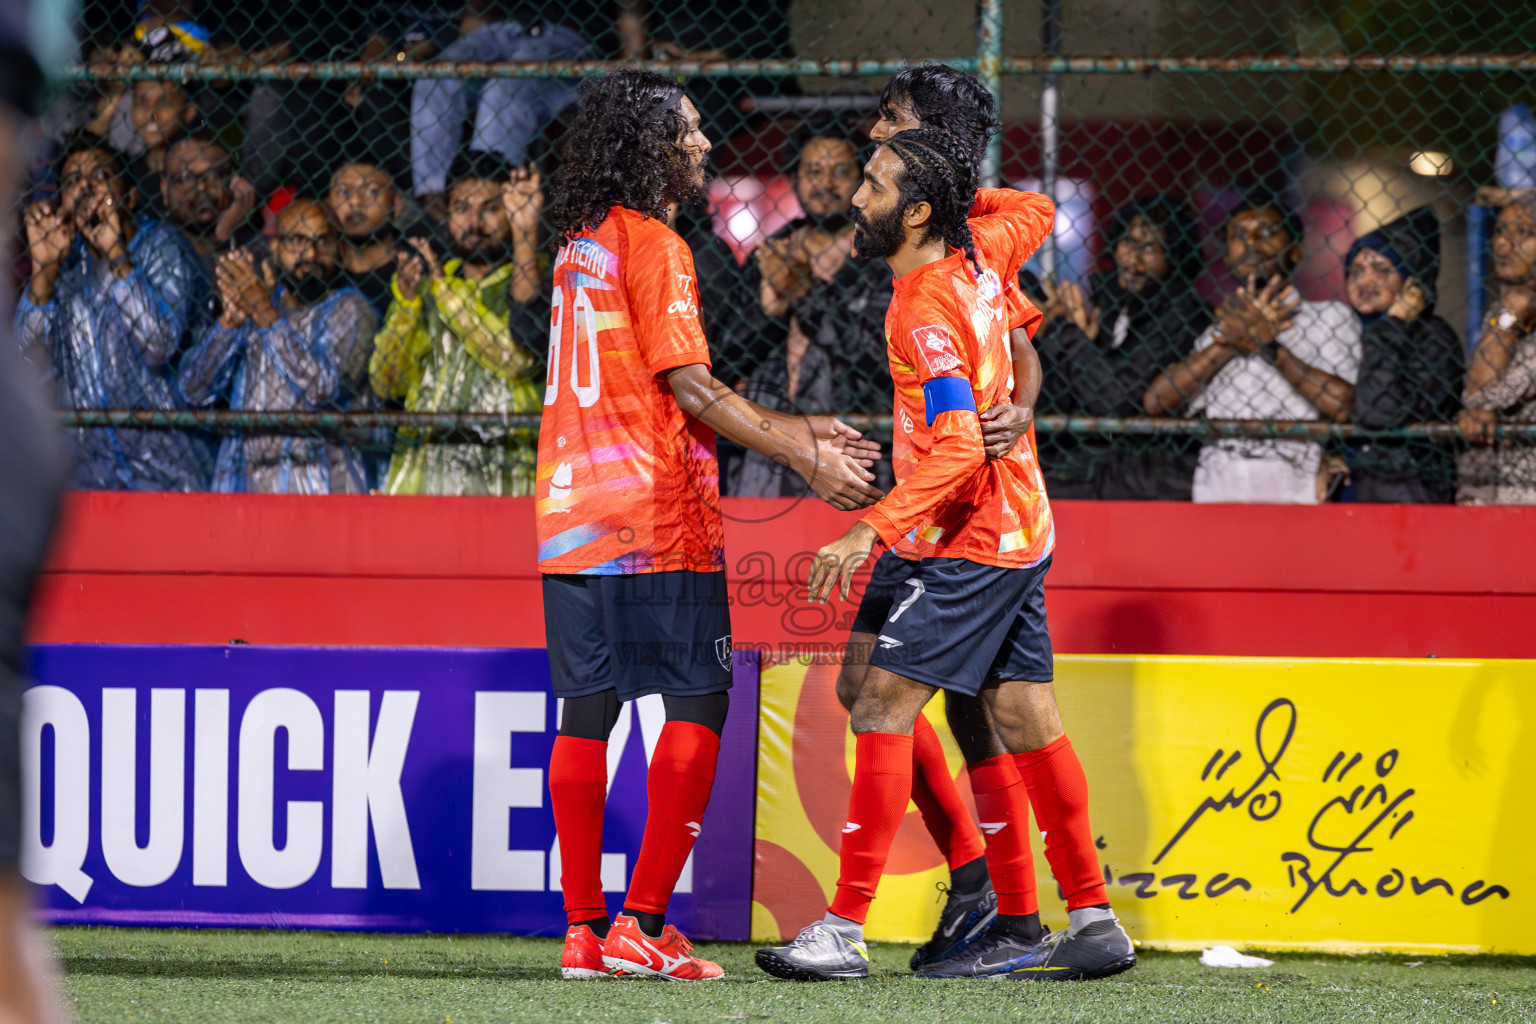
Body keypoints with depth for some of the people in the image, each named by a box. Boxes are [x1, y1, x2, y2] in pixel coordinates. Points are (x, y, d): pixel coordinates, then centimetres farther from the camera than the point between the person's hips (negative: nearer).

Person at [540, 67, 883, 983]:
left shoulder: (584, 246, 18)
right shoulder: (654, 247, -10)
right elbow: (691, 390, -14)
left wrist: (794, 431, 20)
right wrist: (805, 460, -10)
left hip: (572, 520, 8)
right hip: (656, 522, -8)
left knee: (587, 715, 7)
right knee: (698, 708, -3)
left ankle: (585, 931, 6)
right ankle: (644, 924, -8)